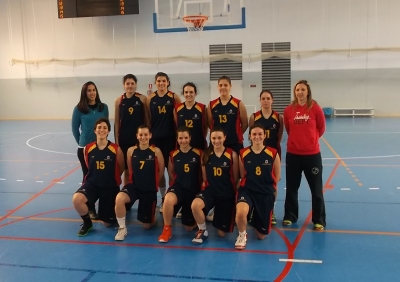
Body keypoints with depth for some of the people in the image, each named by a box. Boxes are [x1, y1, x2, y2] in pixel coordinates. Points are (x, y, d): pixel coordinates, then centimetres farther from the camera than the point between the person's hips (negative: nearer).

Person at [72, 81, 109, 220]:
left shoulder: (103, 107, 2)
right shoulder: (79, 109, -4)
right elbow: (75, 128, 4)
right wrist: (81, 142, 7)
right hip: (85, 148, -2)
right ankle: (90, 208, 13)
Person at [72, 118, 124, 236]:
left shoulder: (116, 149, -14)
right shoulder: (87, 149, -7)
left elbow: (120, 169, 3)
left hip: (110, 186, -1)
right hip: (92, 183, 1)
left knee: (108, 223, 5)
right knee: (76, 199, -32)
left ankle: (116, 209, 42)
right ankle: (87, 223, -2)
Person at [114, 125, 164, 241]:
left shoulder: (156, 151, -10)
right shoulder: (131, 151, -4)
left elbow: (161, 171, 1)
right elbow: (130, 169, 9)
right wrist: (139, 179, 5)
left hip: (150, 190, -1)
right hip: (134, 186, 1)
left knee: (147, 225, 6)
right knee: (119, 199, -34)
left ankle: (152, 215, 45)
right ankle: (122, 228, -11)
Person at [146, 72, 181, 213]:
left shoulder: (174, 97, -1)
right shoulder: (150, 98, 3)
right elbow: (148, 118, 5)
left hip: (170, 137, -2)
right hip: (155, 137, 2)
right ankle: (163, 198, 19)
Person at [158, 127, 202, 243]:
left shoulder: (198, 153, -5)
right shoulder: (173, 155, 0)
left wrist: (201, 187, 0)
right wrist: (180, 181, 2)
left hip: (193, 190, 0)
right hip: (178, 186, 0)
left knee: (190, 227, 8)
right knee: (168, 199, -39)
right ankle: (167, 229, -15)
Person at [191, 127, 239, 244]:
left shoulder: (232, 154, -7)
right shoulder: (205, 154, -2)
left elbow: (236, 178, 1)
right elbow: (204, 177, 7)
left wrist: (233, 192, 5)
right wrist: (206, 187, -4)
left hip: (227, 194, -1)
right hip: (210, 190, 1)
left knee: (222, 233, 6)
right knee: (195, 205, -36)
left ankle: (217, 215, 41)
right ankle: (202, 231, -7)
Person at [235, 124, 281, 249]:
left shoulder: (273, 153, -6)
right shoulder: (243, 153, -5)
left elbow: (277, 177, 5)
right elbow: (242, 176, 5)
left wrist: (266, 186, 6)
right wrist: (253, 184, -7)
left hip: (266, 193, 1)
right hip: (247, 190, -1)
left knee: (261, 236, 7)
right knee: (240, 212, -37)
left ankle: (256, 220, 44)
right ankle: (242, 235, -2)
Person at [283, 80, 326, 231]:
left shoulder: (315, 108, -8)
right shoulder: (289, 110, -2)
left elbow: (321, 128, 4)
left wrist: (310, 139, 8)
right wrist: (298, 139, 8)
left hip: (312, 154, -2)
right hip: (293, 154, 2)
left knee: (316, 189, 5)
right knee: (291, 187, 12)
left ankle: (319, 220, 17)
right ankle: (290, 216, 27)